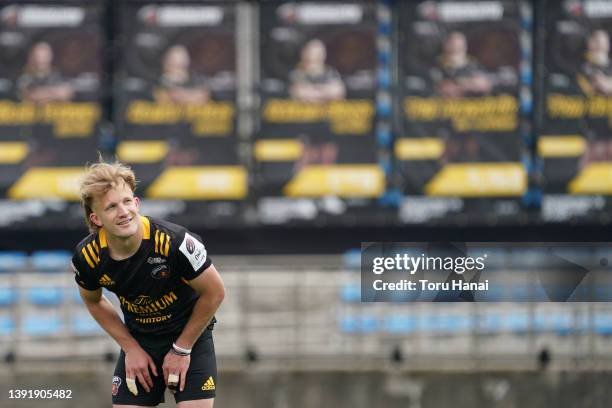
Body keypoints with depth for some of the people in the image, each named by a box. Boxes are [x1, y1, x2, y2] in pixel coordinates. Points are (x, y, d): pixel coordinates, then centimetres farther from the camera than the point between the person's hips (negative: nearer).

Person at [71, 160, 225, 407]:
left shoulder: (174, 242, -30)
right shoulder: (87, 256, -19)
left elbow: (214, 293, -15)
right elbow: (94, 302, 5)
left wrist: (181, 349, -9)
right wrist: (130, 348, 0)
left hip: (190, 334, -3)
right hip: (138, 339, 3)